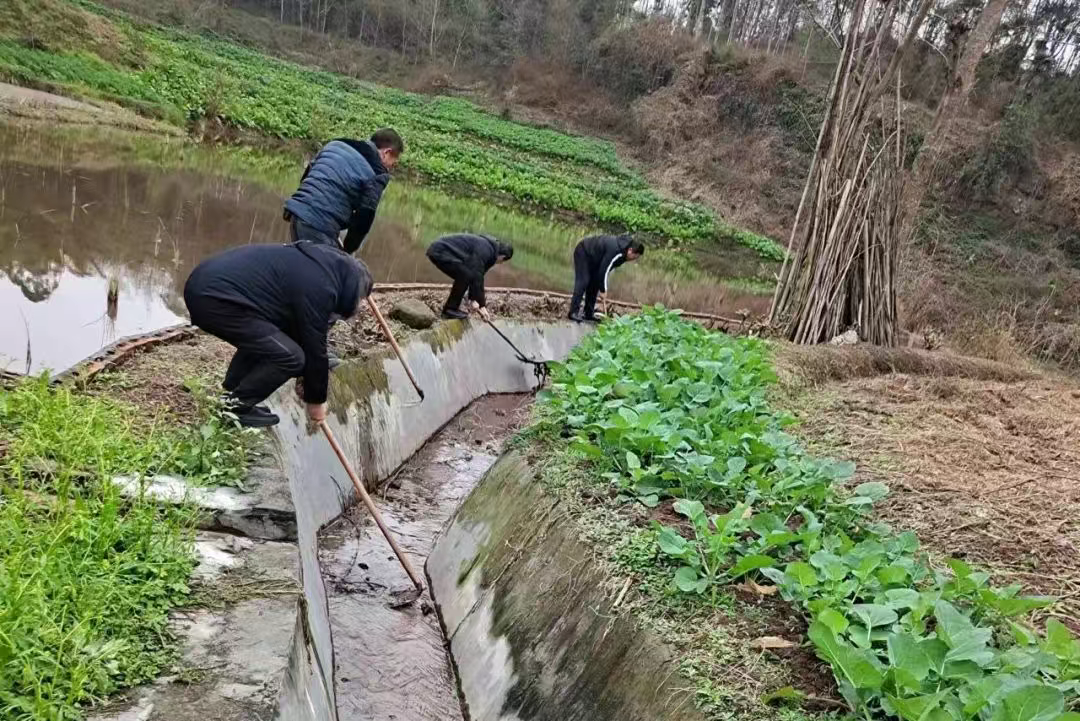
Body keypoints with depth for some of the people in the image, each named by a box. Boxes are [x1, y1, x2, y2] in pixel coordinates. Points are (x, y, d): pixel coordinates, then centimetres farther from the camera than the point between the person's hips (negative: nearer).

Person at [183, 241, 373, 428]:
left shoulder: (314, 264, 21)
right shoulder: (318, 287, -8)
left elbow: (299, 334, 30)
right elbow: (314, 347, -2)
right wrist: (316, 400, 12)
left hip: (202, 284, 11)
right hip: (216, 299, -10)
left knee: (261, 340, 28)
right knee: (289, 356, -6)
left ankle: (227, 399, 28)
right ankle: (233, 408, 5)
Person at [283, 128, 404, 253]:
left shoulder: (336, 145, 19)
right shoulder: (376, 174, -3)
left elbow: (305, 177, 22)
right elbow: (365, 217, -6)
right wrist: (347, 251, 6)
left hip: (298, 211, 8)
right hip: (319, 224, -8)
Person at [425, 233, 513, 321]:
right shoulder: (484, 250, -16)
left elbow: (477, 276, 20)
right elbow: (477, 278, -19)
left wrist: (473, 299, 21)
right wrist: (482, 305, -14)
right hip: (439, 252, -10)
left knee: (463, 276, 13)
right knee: (465, 276, -16)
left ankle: (449, 308, 18)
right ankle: (450, 310, -7)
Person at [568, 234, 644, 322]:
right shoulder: (615, 251, -33)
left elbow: (607, 269, 4)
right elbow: (603, 270, -28)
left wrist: (603, 288, 1)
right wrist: (603, 290, -18)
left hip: (592, 257, 10)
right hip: (583, 252, -10)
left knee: (594, 283, 5)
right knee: (583, 282, -17)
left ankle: (589, 314, 6)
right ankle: (573, 313, -19)